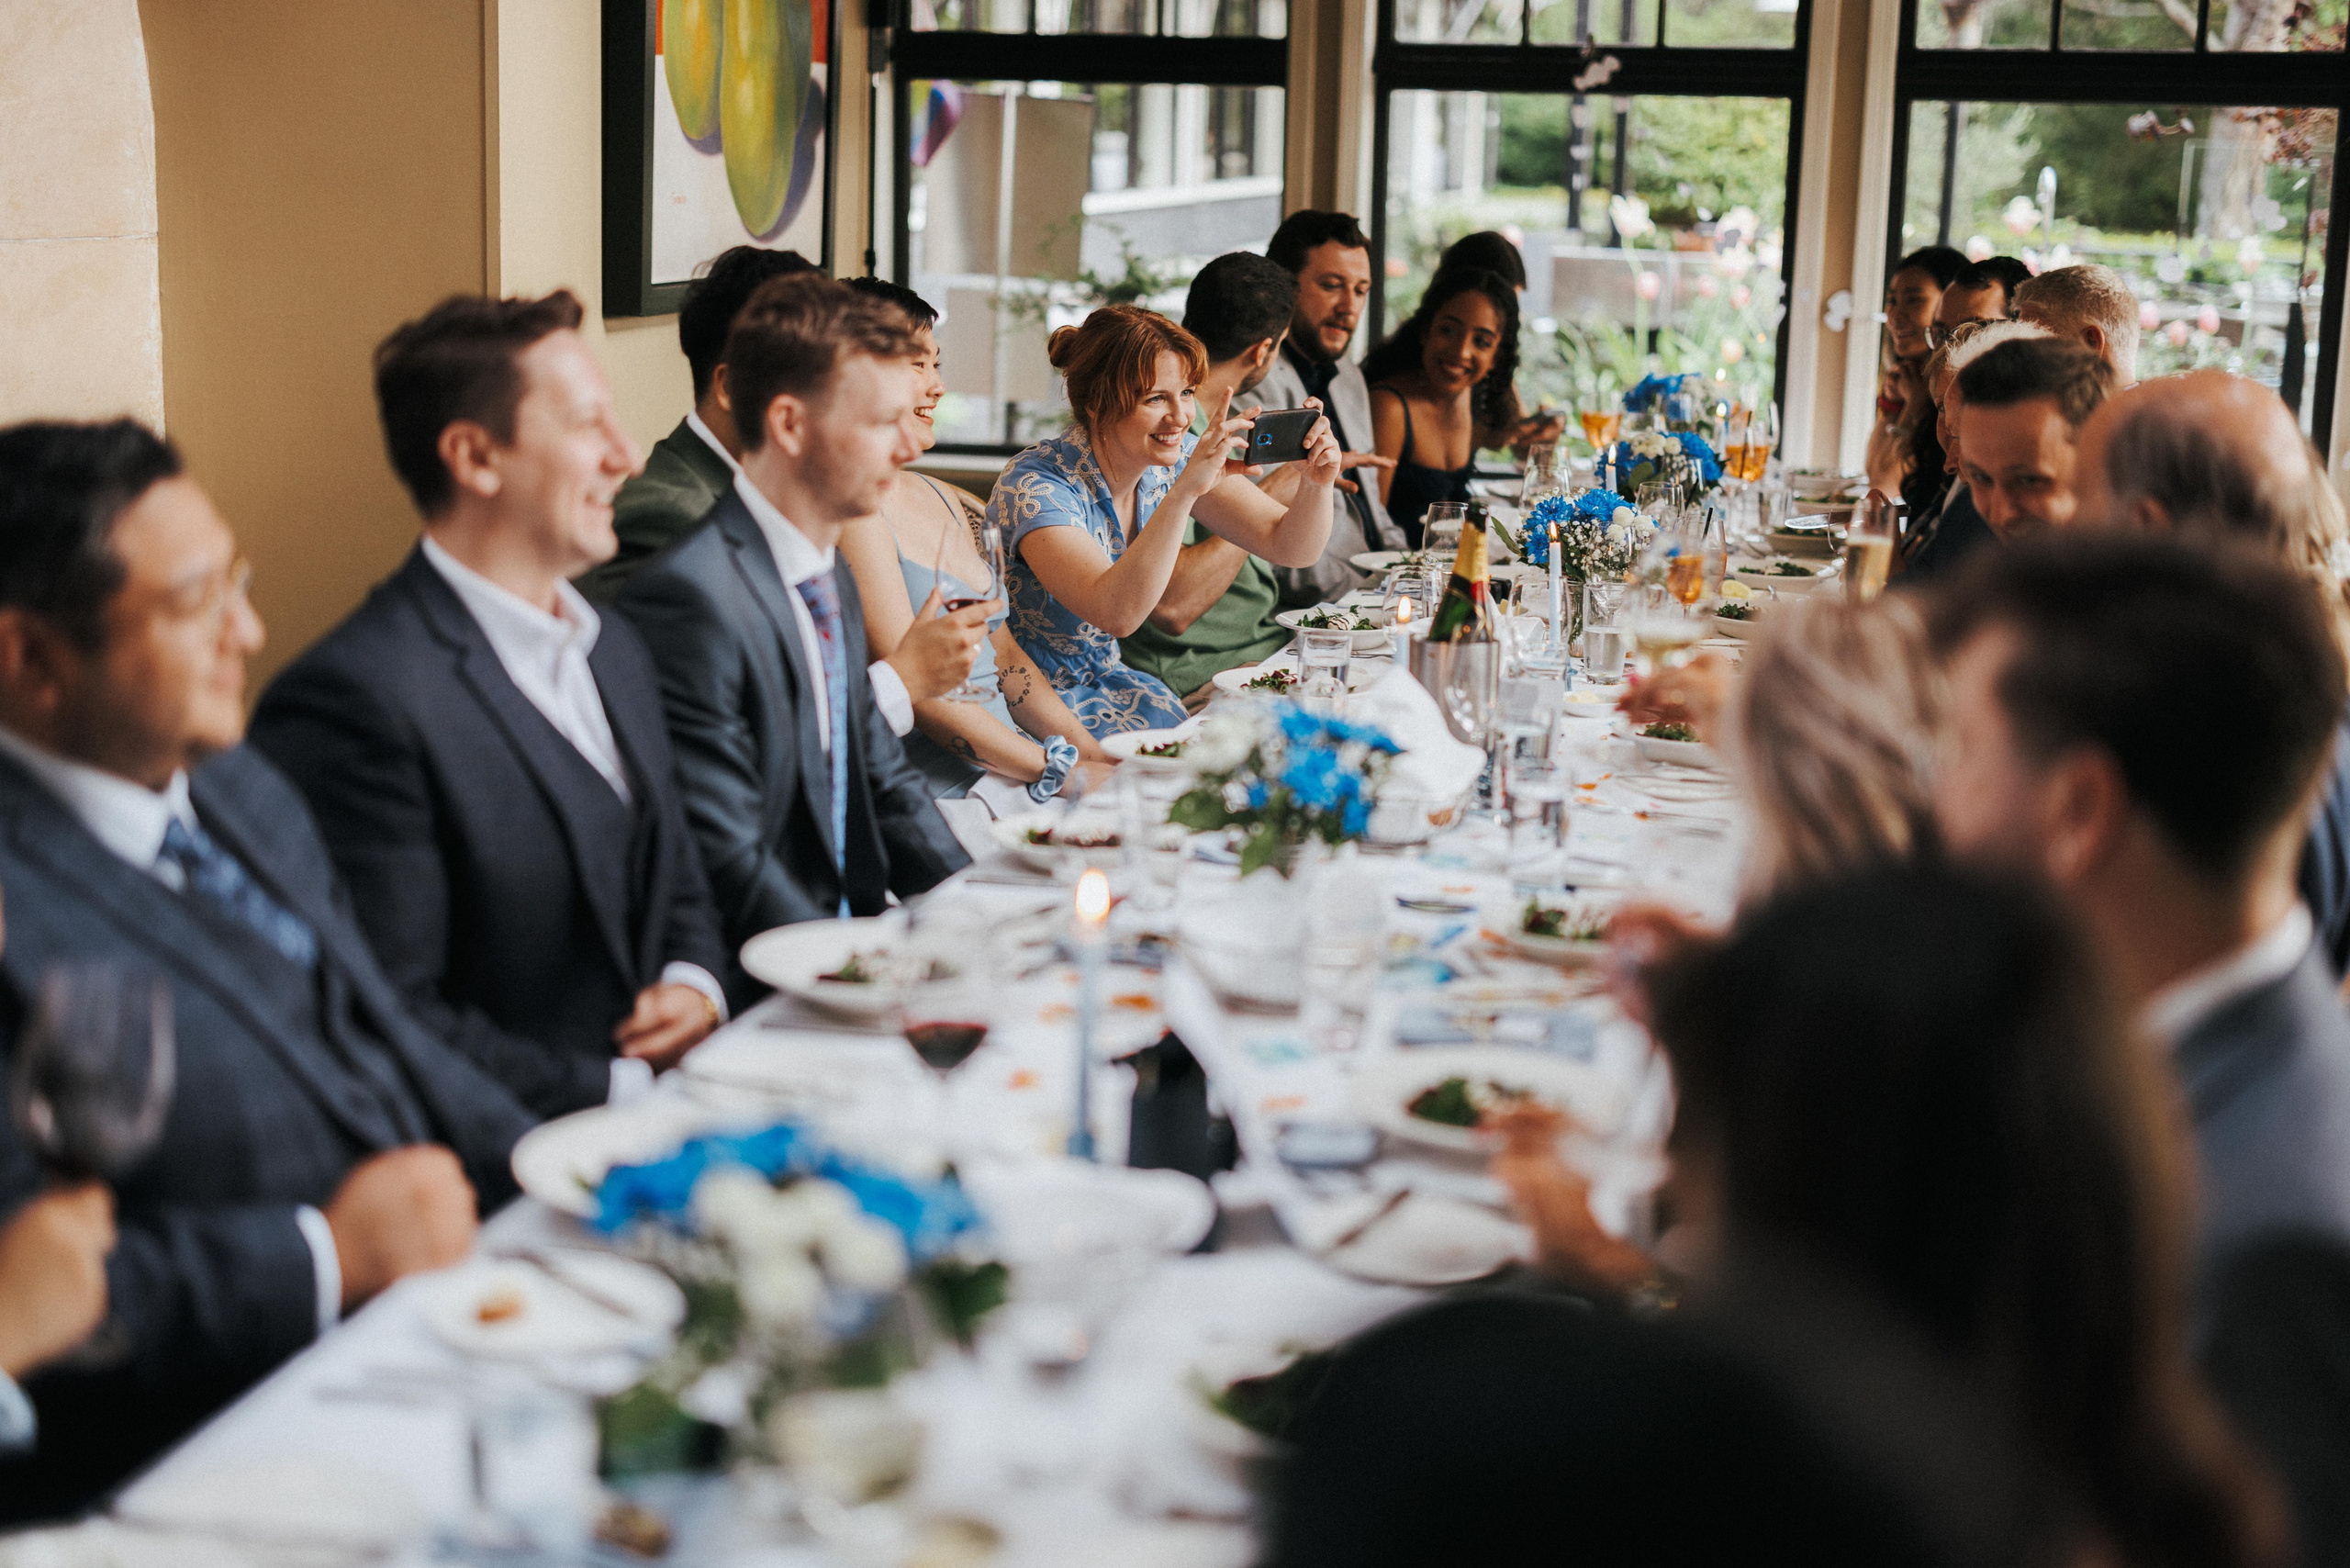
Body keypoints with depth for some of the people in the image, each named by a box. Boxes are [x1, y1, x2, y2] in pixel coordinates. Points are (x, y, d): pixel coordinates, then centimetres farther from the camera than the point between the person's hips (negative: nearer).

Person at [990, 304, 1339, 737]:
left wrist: (1315, 482, -26)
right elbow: (1115, 614, -39)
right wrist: (1184, 492, -44)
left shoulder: (1177, 458, -5)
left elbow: (1292, 549, -5)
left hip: (1109, 679, 7)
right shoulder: (1036, 485, -24)